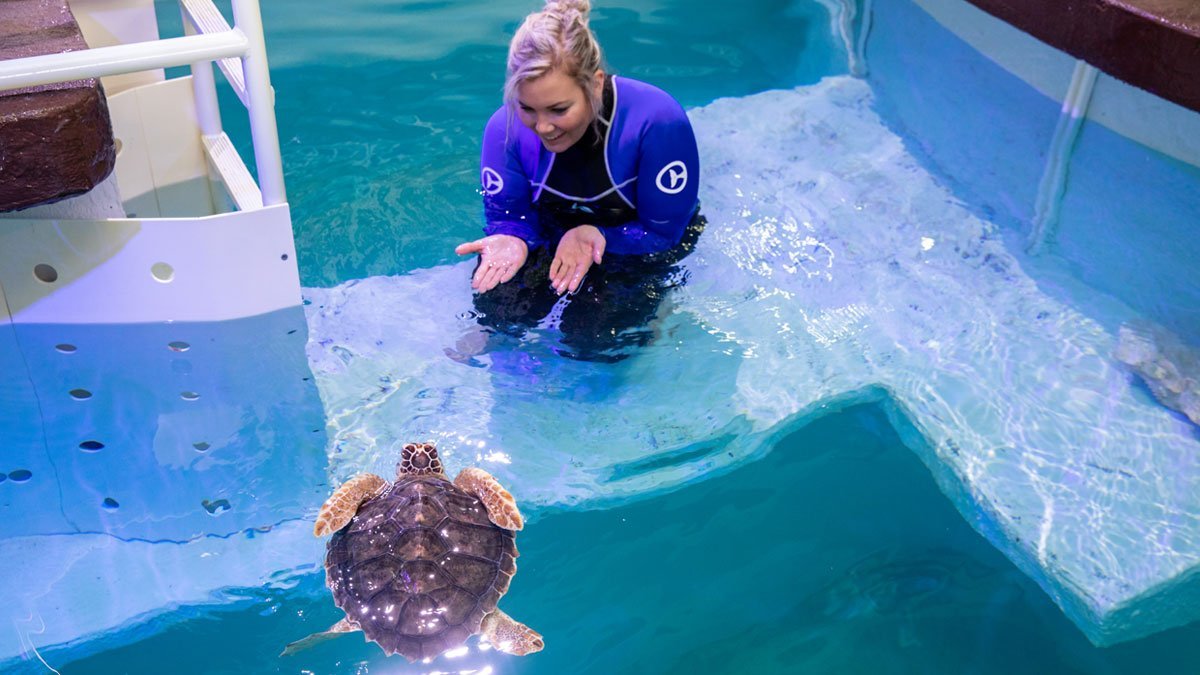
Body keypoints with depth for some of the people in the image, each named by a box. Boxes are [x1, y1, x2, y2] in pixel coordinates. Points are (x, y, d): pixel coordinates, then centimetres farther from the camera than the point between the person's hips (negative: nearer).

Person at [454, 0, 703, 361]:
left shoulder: (658, 121, -33)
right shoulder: (506, 127, -23)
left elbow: (663, 233, -24)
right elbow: (507, 216, -12)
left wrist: (597, 237, -42)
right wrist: (511, 241, -37)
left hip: (639, 245, -2)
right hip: (555, 232, 2)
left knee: (592, 338, -23)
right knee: (500, 307, -24)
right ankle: (491, 333, 12)